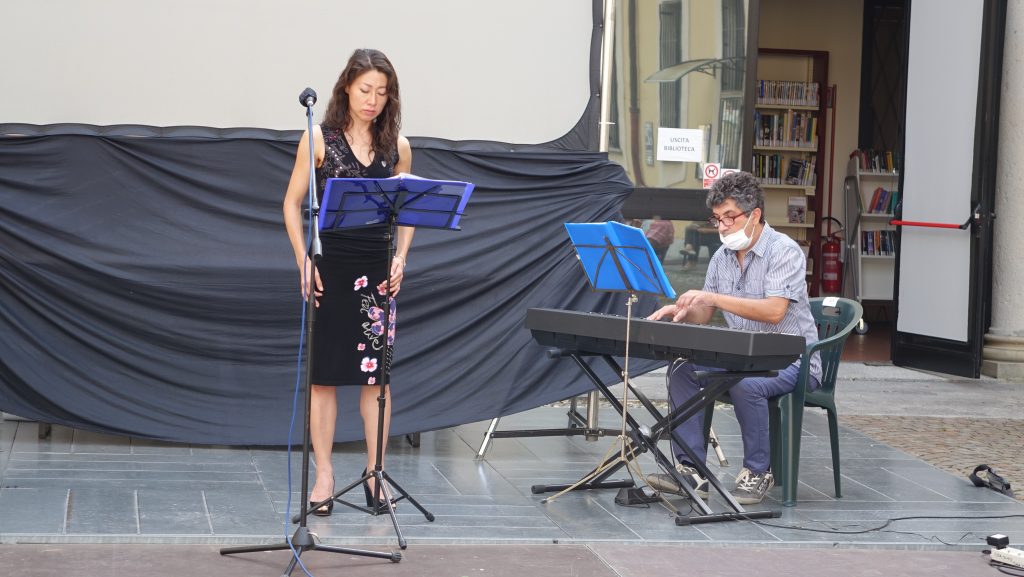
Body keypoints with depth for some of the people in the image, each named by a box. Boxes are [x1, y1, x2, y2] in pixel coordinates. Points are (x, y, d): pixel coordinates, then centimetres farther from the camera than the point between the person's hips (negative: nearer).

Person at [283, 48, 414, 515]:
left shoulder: (397, 147, 7)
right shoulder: (319, 140, -1)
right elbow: (292, 203, 1)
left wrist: (400, 257, 0)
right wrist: (303, 259, -9)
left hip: (378, 270, 2)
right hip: (330, 267, -2)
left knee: (376, 373, 2)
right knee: (323, 373, 2)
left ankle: (375, 472, 11)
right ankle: (324, 476, 9)